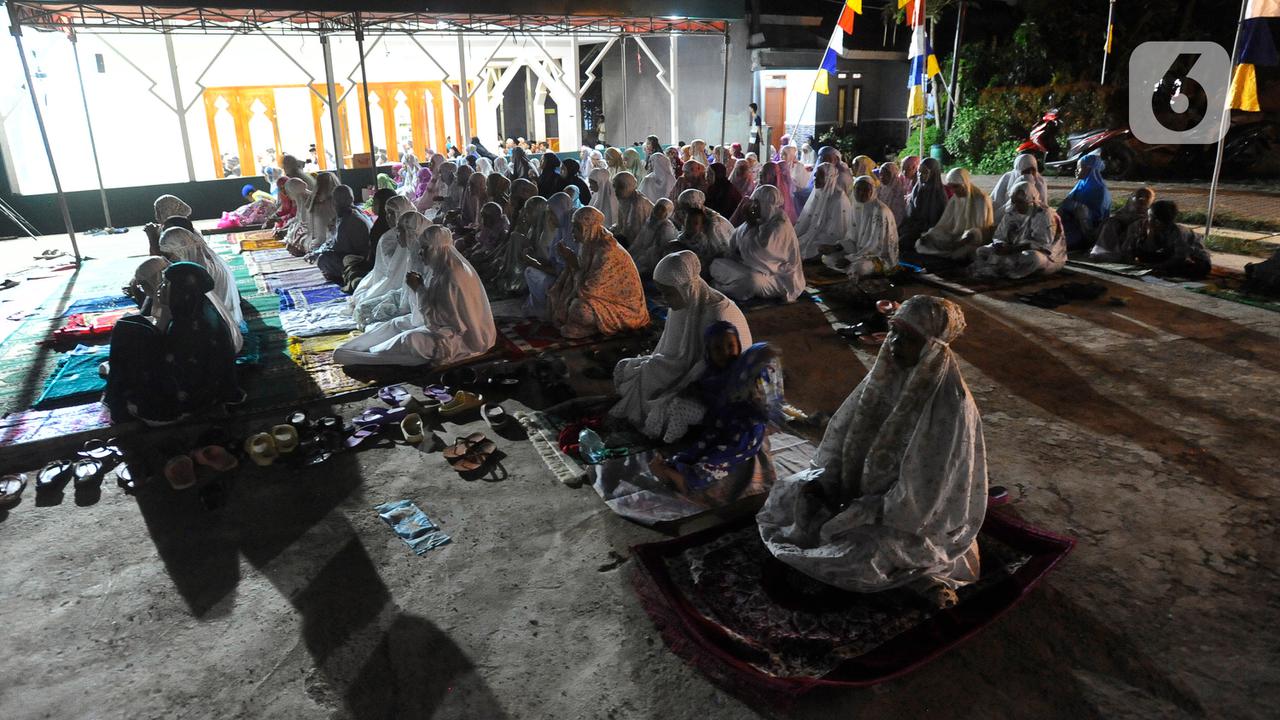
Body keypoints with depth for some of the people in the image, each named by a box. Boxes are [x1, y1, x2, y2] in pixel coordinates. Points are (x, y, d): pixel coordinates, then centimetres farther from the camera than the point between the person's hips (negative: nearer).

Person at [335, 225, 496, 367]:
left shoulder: (453, 275, -27)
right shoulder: (439, 267, 3)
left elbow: (438, 318, -25)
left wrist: (419, 289, -21)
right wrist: (416, 286, -7)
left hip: (461, 334, -10)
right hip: (450, 320, 10)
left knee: (410, 341, -22)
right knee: (396, 325, 6)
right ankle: (350, 348, 9)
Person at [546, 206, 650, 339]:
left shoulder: (606, 252, -29)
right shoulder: (588, 244, -2)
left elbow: (586, 289, -27)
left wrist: (572, 262, -14)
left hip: (623, 305, -8)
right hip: (607, 295, 9)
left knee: (580, 309, -32)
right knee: (555, 296, 2)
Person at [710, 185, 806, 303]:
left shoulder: (780, 226, -20)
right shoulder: (762, 221, 6)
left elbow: (753, 251, -25)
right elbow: (734, 244, 4)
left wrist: (751, 225, -15)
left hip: (780, 279, -8)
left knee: (752, 280, -39)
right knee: (717, 264, 2)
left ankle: (726, 290, -11)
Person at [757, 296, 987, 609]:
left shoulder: (949, 405, -27)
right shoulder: (887, 374, -6)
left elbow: (921, 493, -26)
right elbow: (843, 432, 2)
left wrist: (858, 514, -22)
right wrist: (820, 483, -11)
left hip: (915, 518, -7)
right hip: (867, 490, 7)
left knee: (841, 557, -25)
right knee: (786, 495, 5)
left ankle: (918, 568, -1)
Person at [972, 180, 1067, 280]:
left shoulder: (1044, 214, -13)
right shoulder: (1011, 213, 6)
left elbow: (1041, 243, -22)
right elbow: (999, 237, 6)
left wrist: (1013, 248, -30)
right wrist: (999, 246, -20)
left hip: (1045, 254, -6)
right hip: (1016, 252, 6)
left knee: (1032, 257, -43)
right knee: (981, 251, -6)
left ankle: (991, 270, -39)